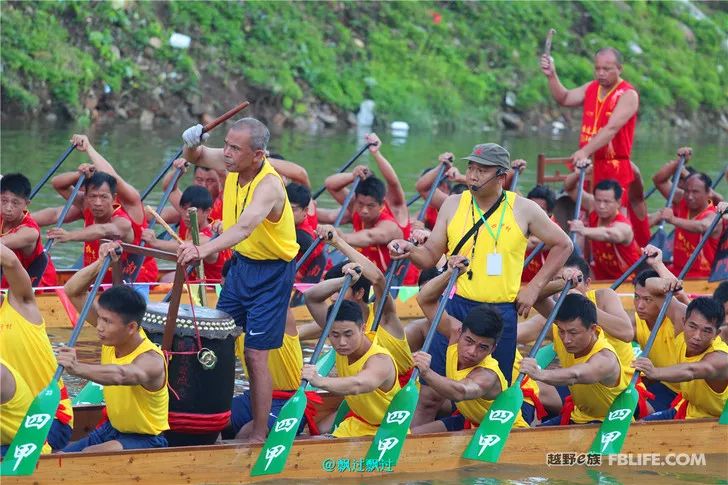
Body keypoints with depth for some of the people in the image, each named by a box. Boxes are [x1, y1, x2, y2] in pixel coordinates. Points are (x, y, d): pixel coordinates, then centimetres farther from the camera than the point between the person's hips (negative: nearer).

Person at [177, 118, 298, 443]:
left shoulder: (269, 186, -31)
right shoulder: (234, 164, -9)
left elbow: (245, 227, -49)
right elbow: (196, 158, 10)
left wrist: (204, 250, -64)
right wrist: (192, 144, -16)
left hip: (271, 272, -8)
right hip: (242, 261, 8)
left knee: (255, 354, -8)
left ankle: (260, 434, 1)